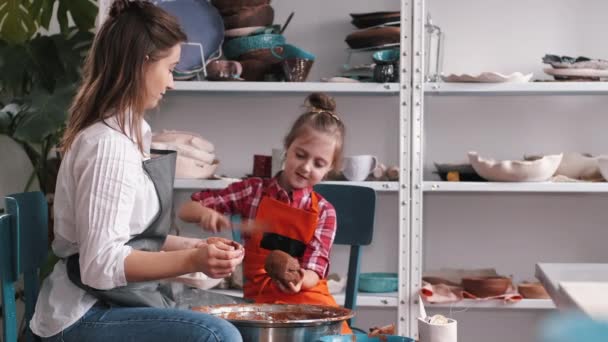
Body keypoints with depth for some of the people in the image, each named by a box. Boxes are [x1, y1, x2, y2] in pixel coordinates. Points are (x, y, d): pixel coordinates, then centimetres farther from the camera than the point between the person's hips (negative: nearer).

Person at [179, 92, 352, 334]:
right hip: (259, 296, -1)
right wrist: (204, 213, -16)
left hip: (306, 297, 1)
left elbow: (313, 273, -1)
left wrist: (300, 280, -26)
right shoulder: (254, 191, 5)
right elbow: (186, 210, 8)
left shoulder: (324, 211, 5)